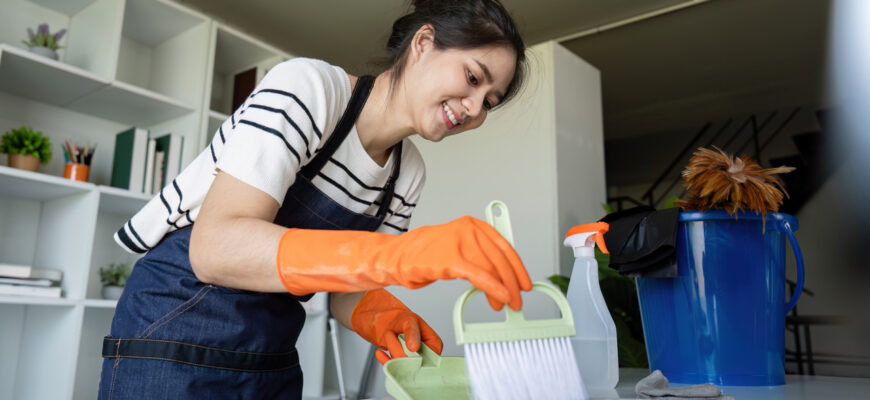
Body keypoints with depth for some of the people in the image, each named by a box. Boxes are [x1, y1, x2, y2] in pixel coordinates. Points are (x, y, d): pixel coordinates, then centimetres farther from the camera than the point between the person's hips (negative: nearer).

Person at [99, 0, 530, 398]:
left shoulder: (408, 173, 0)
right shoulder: (308, 86, -20)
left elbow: (345, 286, 3)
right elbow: (215, 248, -32)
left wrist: (381, 315, -21)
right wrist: (400, 254, -43)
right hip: (179, 332, -6)